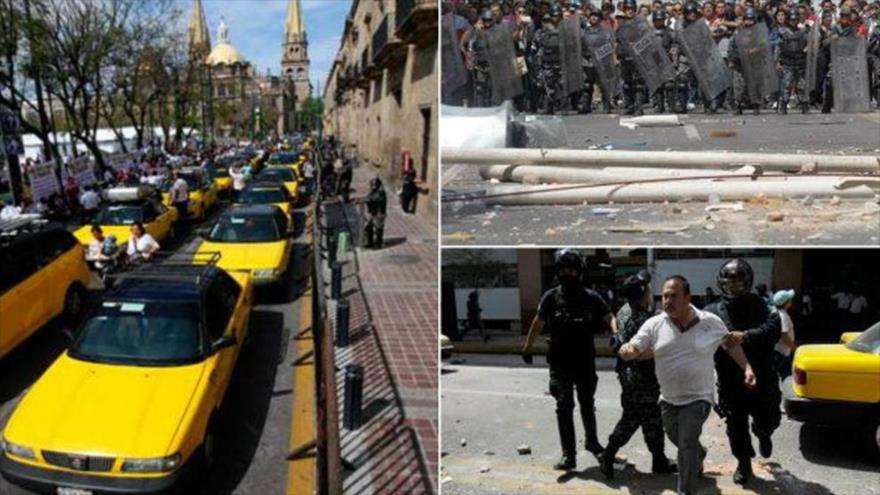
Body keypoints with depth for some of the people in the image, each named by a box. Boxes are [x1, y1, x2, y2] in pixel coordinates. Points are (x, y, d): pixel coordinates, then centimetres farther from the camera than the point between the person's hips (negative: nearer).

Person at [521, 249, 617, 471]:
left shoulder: (591, 298, -2)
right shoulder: (551, 297, -3)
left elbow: (609, 317, -6)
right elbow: (538, 323, 6)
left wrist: (615, 333, -27)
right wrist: (527, 348, 12)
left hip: (585, 361, 1)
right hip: (560, 362, -1)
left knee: (587, 404, 17)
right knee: (564, 406, -6)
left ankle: (592, 441, 38)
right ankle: (568, 455, -3)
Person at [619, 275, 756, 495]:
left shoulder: (711, 322, -11)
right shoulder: (654, 324, -10)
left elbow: (730, 344, 5)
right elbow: (630, 350, -11)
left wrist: (747, 367, -6)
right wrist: (626, 351, -36)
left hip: (697, 398, -4)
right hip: (668, 399, 4)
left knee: (687, 445, -15)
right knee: (677, 440, 24)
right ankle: (699, 455, 56)